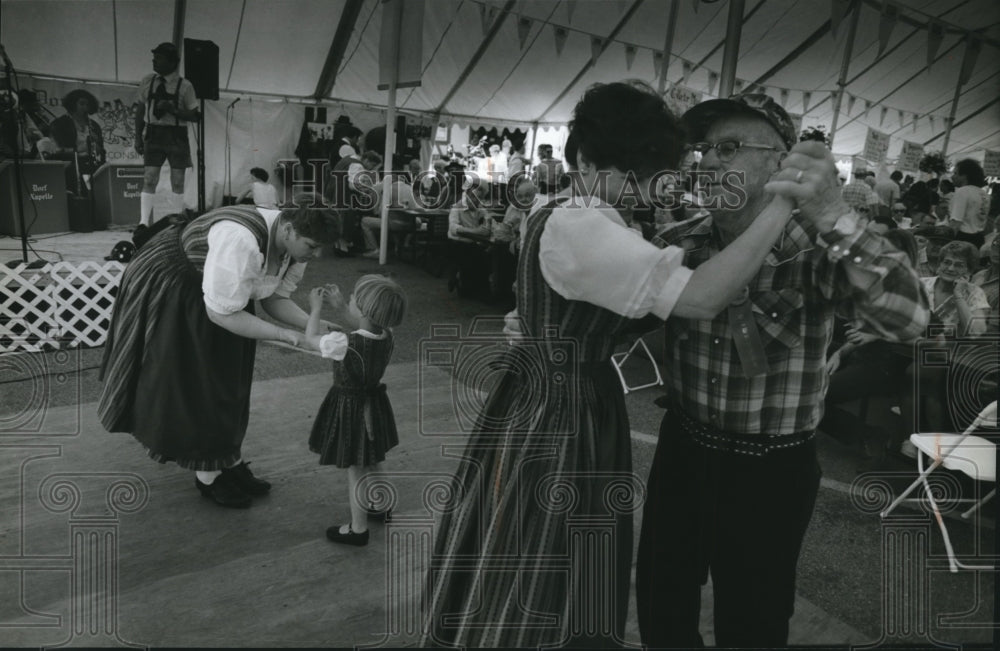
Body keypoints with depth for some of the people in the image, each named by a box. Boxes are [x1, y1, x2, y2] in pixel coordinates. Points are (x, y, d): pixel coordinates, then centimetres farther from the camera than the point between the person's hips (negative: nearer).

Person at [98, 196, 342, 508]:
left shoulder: (295, 246, -14)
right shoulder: (242, 241, -40)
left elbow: (275, 298, -5)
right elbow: (222, 313, -34)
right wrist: (281, 333, -31)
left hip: (222, 292, 8)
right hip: (170, 290, -8)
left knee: (227, 380, 11)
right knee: (193, 382, 0)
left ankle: (229, 461, 24)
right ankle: (207, 476, 13)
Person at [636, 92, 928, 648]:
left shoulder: (818, 249, -15)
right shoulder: (679, 243, -4)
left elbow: (908, 319, -30)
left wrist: (835, 217, -44)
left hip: (771, 473, -3)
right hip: (682, 453, 3)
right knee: (659, 606, 19)